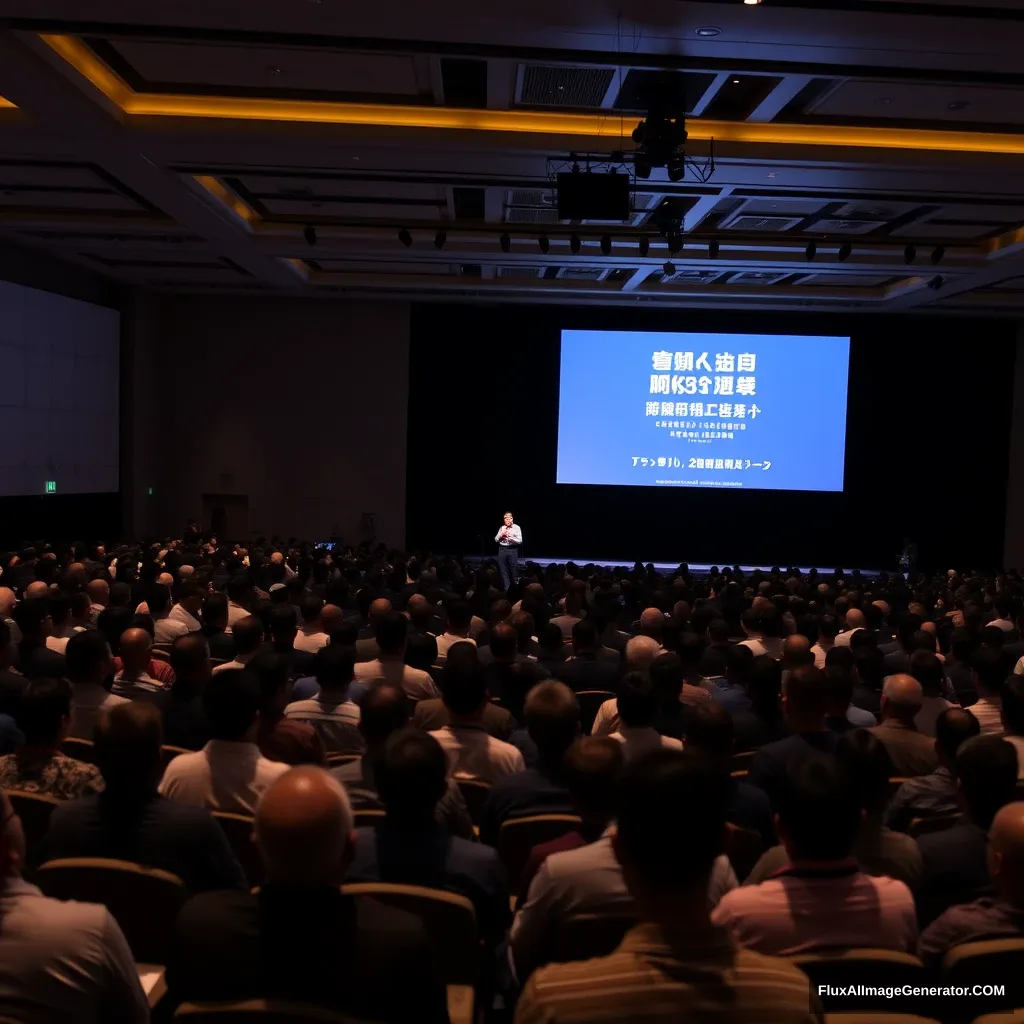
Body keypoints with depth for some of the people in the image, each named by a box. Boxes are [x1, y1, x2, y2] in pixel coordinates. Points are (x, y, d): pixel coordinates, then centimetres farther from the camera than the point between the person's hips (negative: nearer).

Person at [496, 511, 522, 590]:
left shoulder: (517, 527, -5)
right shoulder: (502, 528, 6)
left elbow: (520, 541, -11)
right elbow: (496, 539, 8)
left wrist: (510, 537, -21)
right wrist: (501, 534, -11)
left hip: (512, 550, -4)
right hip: (502, 549, 4)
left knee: (514, 569, 4)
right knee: (503, 570, 10)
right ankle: (506, 588, 23)